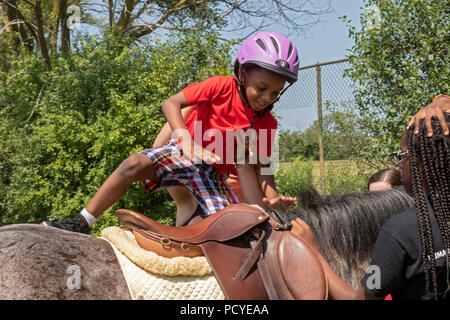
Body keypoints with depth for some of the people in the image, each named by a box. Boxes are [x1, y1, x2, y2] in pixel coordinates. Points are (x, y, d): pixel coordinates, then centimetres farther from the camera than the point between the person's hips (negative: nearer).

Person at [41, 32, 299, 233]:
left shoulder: (267, 124, -6)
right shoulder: (222, 86, -14)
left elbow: (260, 167, -2)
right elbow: (171, 104, -16)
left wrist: (272, 199, -21)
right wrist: (186, 139, -32)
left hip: (214, 173, 2)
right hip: (184, 153, -2)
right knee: (135, 164, -28)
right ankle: (82, 223, -16)